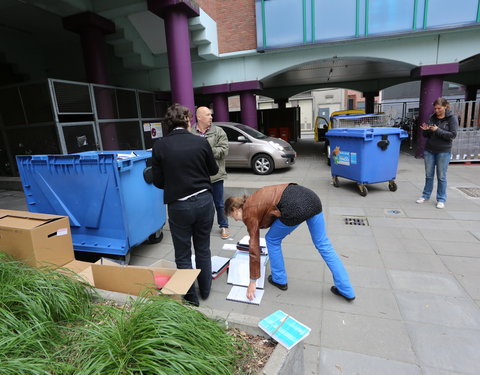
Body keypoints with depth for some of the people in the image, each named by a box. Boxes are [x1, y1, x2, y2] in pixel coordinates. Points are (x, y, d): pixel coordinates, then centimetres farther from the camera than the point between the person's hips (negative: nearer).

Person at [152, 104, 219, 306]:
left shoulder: (160, 146, -7)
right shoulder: (201, 142, -6)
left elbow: (158, 182, -2)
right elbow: (213, 170, 9)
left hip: (178, 205, -2)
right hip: (204, 201, 2)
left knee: (183, 255, 14)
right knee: (203, 250, 19)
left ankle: (191, 297, 27)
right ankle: (205, 290, 36)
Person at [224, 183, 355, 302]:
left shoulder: (248, 212, 7)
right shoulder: (252, 200, 27)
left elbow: (254, 247, 9)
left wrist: (253, 282, 17)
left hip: (295, 207, -8)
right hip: (310, 197, 8)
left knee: (272, 240, 18)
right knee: (323, 245, 17)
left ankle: (279, 280, 33)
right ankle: (347, 291, 27)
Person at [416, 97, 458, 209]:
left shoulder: (452, 118, -4)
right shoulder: (432, 117, 7)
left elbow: (452, 135, -11)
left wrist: (437, 130, -20)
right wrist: (425, 130, -11)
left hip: (444, 152, -3)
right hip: (429, 150, 4)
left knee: (441, 176, 3)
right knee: (428, 175, 11)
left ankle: (441, 199, 12)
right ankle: (426, 195, 22)